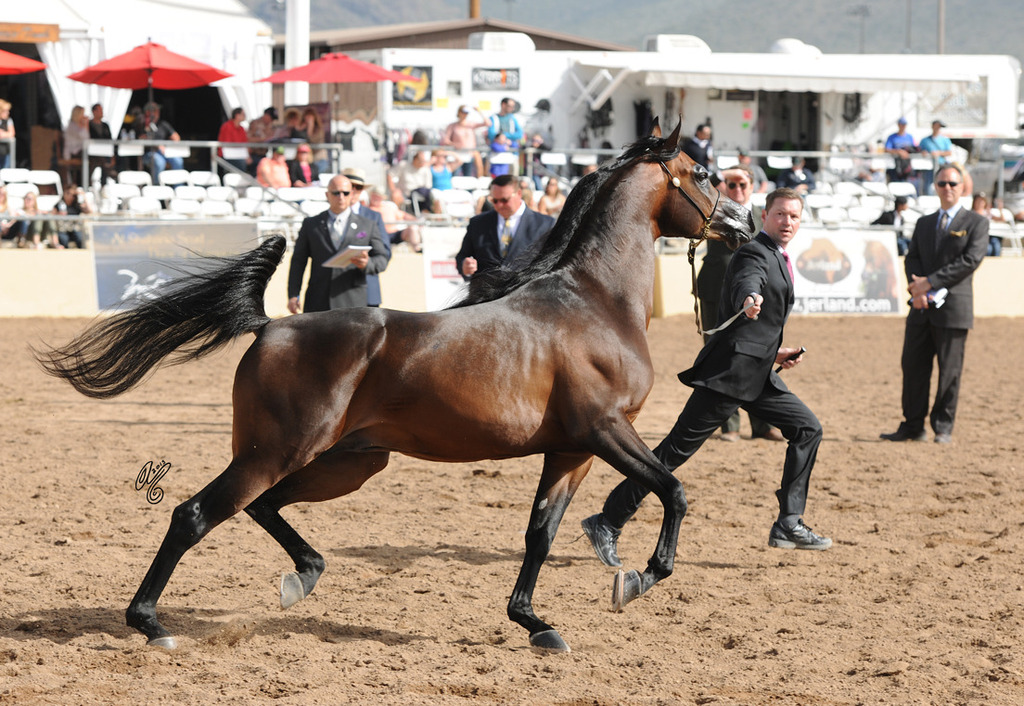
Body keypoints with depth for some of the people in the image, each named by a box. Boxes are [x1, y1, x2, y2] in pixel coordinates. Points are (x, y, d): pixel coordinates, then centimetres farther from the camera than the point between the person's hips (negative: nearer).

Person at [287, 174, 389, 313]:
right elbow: (298, 261, 10)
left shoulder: (367, 226, 12)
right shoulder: (311, 225, 13)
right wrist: (293, 295, 0)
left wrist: (367, 264, -14)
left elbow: (382, 259, 10)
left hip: (351, 305, -1)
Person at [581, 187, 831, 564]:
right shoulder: (754, 254, -11)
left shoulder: (778, 259, 19)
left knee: (807, 429, 5)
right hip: (730, 372, -10)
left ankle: (788, 525, 8)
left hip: (757, 374, 10)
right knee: (676, 449, -10)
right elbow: (745, 285, -35)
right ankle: (607, 523, -7)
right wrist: (750, 302, -56)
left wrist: (774, 352, 21)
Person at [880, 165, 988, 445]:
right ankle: (913, 426, 10)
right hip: (922, 308, 5)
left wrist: (930, 282, -14)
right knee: (913, 366, 3)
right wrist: (918, 290, -9)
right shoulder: (923, 223, 19)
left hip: (954, 308, -5)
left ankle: (943, 429, 6)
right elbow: (912, 259, 11)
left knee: (949, 370, -2)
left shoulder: (976, 223, 2)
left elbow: (970, 260, -10)